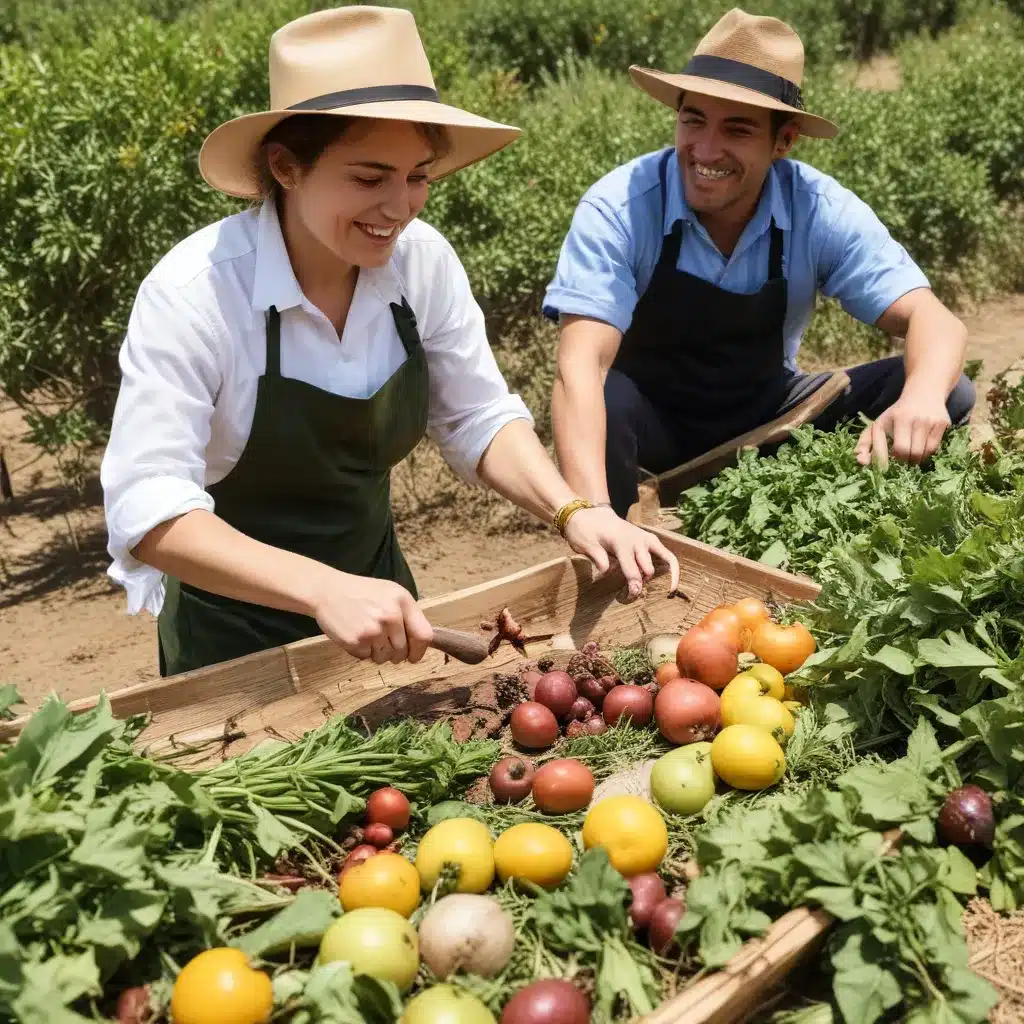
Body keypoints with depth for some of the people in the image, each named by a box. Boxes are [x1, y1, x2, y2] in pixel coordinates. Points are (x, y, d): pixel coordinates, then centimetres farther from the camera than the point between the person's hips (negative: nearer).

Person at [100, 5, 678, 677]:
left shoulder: (424, 261, -13)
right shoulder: (194, 292, -26)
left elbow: (479, 418, -4)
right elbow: (147, 507, -31)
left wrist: (573, 511, -22)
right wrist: (323, 590, -45)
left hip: (374, 580, 5)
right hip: (233, 637, -5)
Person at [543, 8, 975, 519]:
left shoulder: (822, 211, -17)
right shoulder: (617, 209, -25)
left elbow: (932, 318, -20)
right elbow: (581, 365, -36)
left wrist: (923, 400, -46)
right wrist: (593, 514, -53)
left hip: (768, 416, 3)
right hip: (653, 420, -2)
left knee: (948, 397, -16)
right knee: (603, 405, -38)